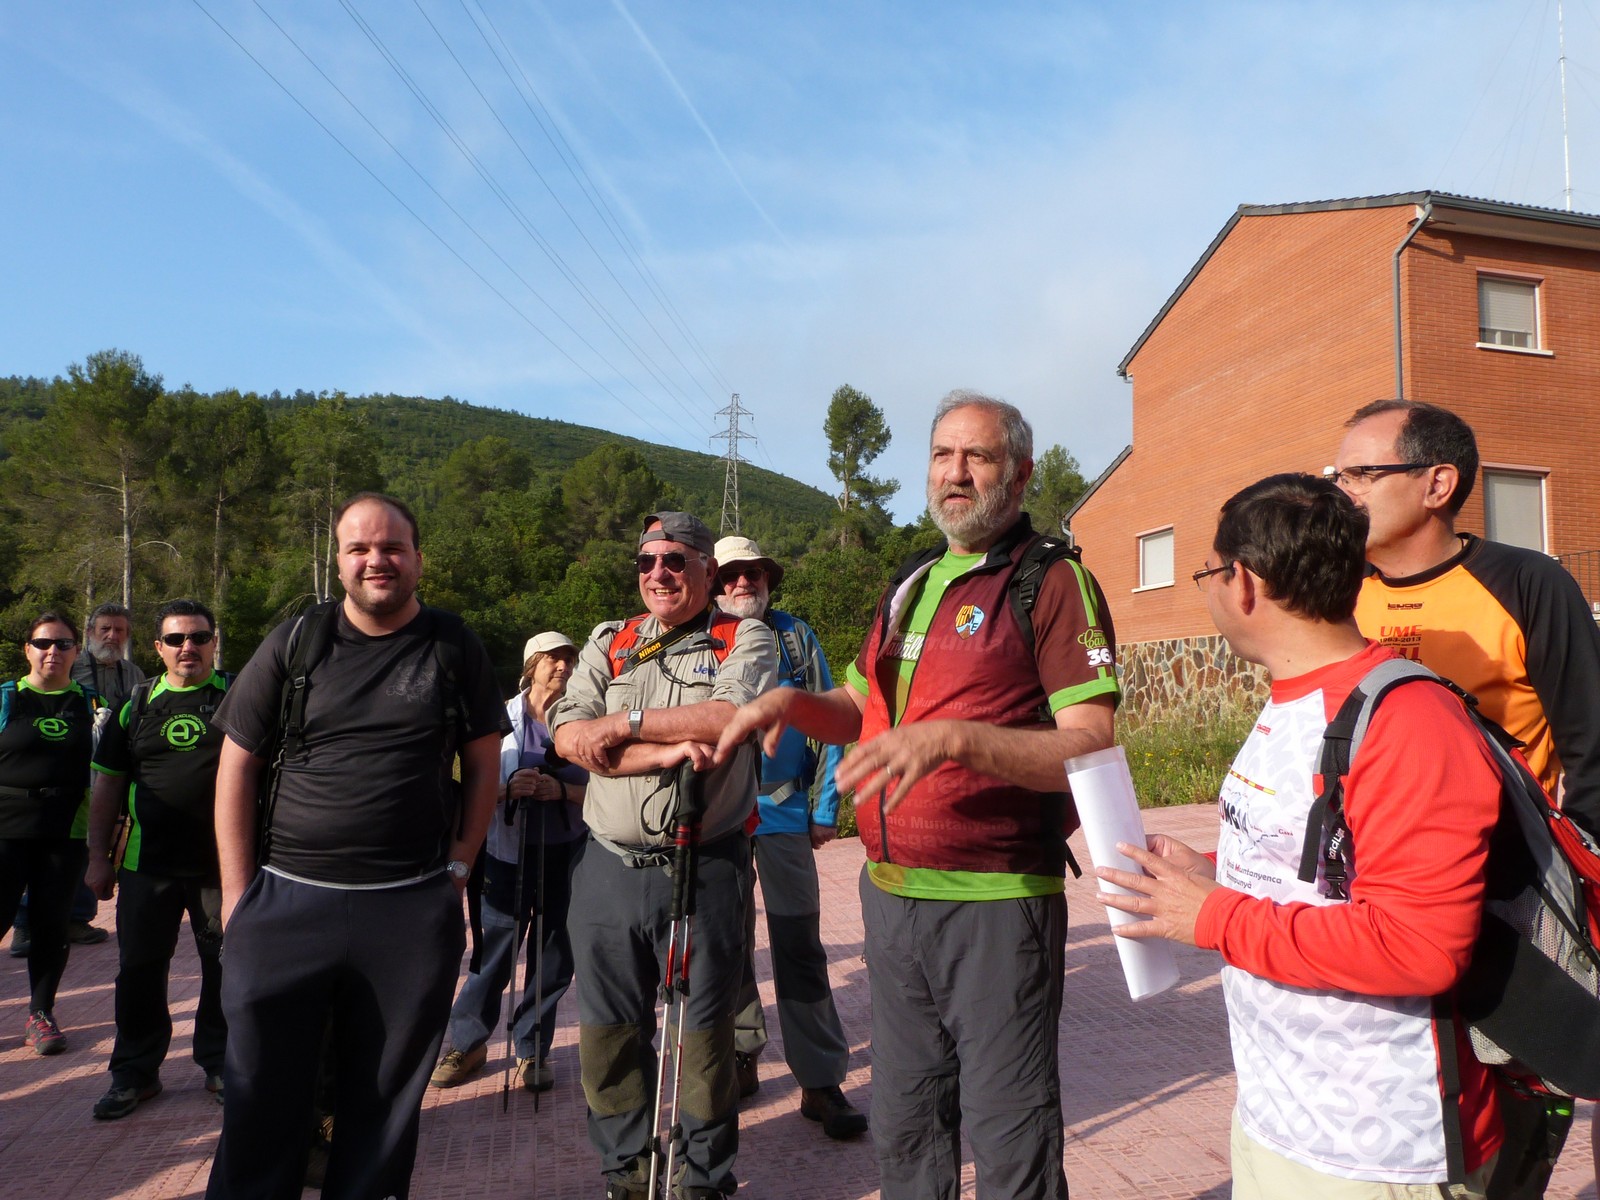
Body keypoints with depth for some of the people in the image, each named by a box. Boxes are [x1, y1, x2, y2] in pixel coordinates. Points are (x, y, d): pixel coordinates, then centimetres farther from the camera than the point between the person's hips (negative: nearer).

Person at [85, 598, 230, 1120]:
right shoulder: (136, 706, 7)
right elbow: (107, 784, 11)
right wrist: (98, 855, 7)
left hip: (222, 863, -2)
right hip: (148, 863, 2)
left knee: (225, 968, 7)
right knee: (139, 970, 8)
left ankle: (219, 1064, 24)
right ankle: (135, 1073, 25)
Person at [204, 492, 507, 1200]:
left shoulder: (454, 648, 3)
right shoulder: (294, 643, 3)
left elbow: (483, 764, 9)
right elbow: (236, 764, 5)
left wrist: (458, 863, 1)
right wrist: (237, 890, 1)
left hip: (412, 911, 0)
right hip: (285, 903, 0)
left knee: (385, 1100, 11)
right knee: (262, 1097, 10)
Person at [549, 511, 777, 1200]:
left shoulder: (745, 641, 1)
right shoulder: (607, 643, 11)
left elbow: (732, 717, -20)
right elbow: (568, 736, -4)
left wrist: (627, 722, -12)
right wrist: (668, 752, -16)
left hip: (705, 870, -3)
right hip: (608, 867, 4)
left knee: (703, 1034, 7)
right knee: (608, 1033, 13)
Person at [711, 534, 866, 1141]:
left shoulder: (796, 636, 3)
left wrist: (827, 808, 0)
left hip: (784, 808, -1)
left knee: (799, 944, -3)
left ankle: (821, 1080, 4)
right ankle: (741, 1056, 27)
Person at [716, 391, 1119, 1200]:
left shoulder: (1054, 583, -8)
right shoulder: (911, 588, 16)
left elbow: (1092, 748, -16)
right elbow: (859, 711, 24)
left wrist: (956, 738, -29)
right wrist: (792, 702, 3)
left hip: (996, 904, -7)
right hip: (890, 893, 7)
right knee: (905, 1131, 18)